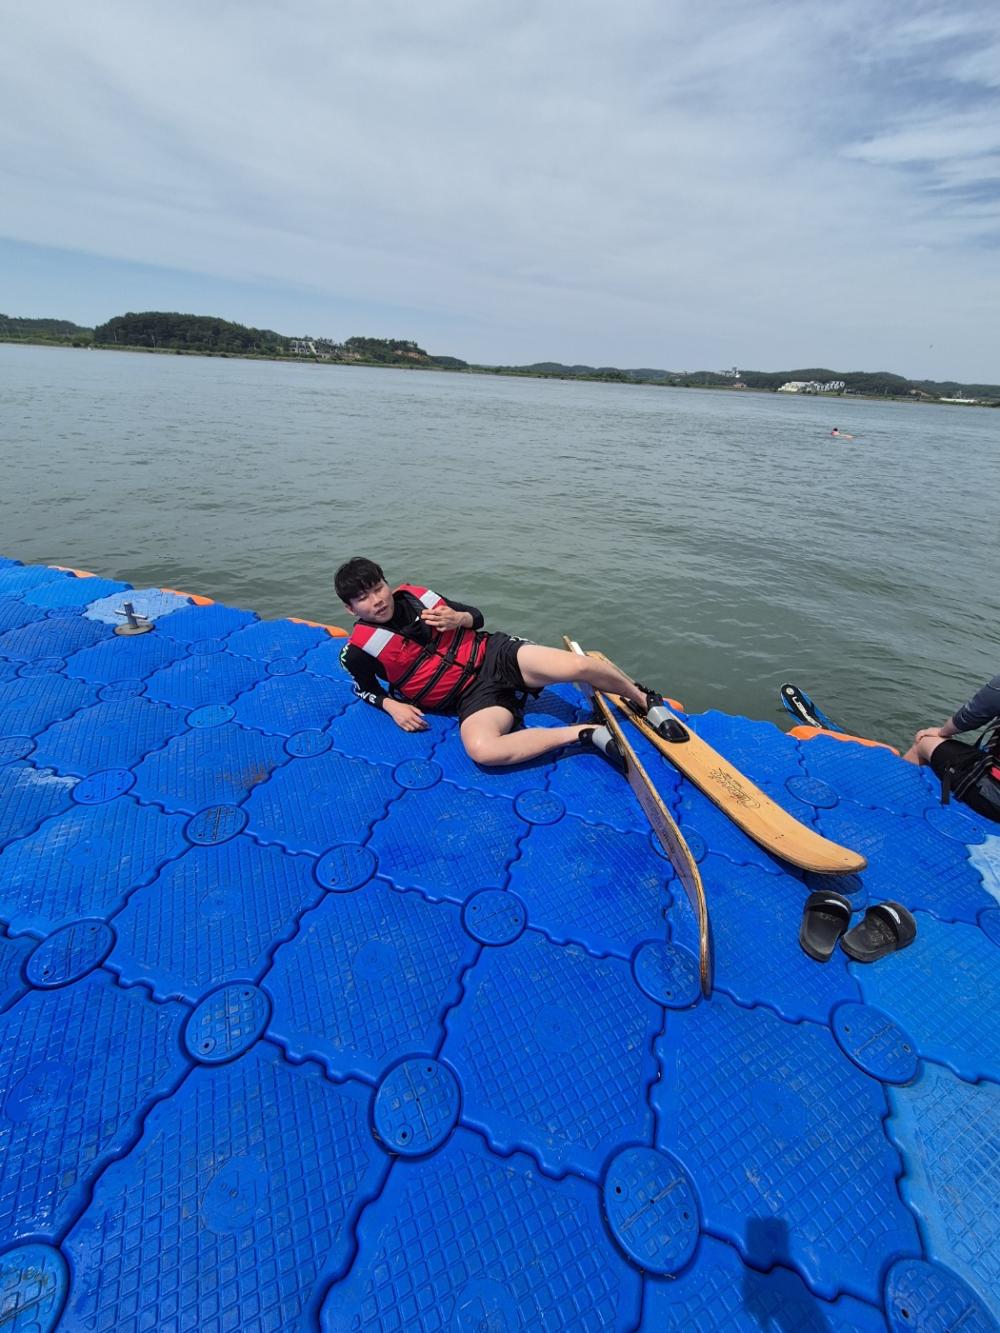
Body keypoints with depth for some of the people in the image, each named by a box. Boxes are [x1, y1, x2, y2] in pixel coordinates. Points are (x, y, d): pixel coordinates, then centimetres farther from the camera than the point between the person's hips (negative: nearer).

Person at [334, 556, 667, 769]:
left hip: (493, 653, 3)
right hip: (472, 698, -2)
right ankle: (584, 732, -21)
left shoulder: (412, 595, 5)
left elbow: (476, 616, 14)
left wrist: (457, 618, -10)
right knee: (481, 750, -37)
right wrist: (392, 706, -5)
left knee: (580, 666, -20)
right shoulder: (359, 650, -3)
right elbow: (365, 688, 16)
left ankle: (644, 700, 11)